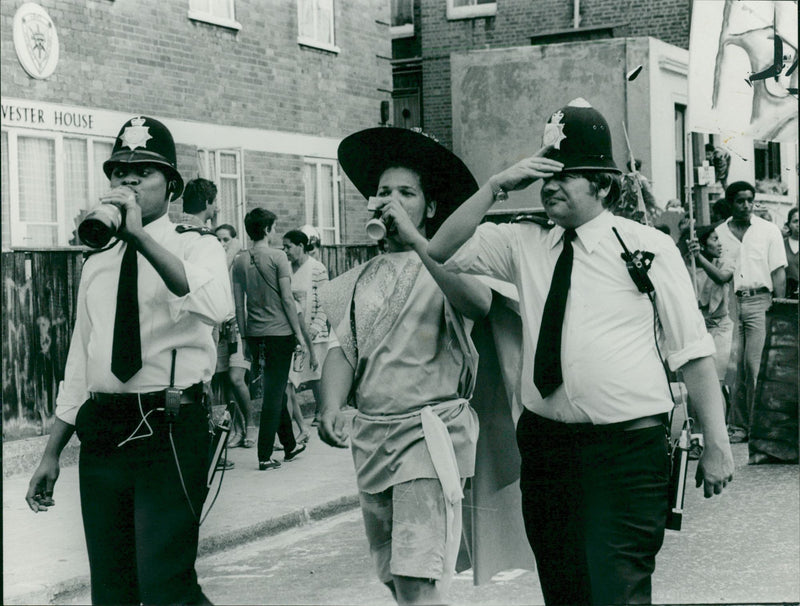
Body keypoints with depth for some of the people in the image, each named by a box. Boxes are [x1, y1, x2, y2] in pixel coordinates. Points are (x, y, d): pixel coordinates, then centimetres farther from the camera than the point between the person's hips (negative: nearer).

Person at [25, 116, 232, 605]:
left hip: (169, 434, -5)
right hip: (102, 433, 6)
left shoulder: (197, 247, 1)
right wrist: (52, 455, 17)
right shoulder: (97, 264, 17)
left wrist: (141, 235, -27)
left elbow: (215, 306, -24)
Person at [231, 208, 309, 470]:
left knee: (274, 391, 17)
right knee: (274, 394, -2)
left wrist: (245, 338, 14)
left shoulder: (240, 262, 5)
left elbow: (239, 304, 7)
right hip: (279, 331, -5)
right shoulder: (277, 257, -8)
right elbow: (287, 298, -10)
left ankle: (290, 446, 29)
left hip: (254, 333, 5)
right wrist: (299, 333, -4)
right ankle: (265, 456, -3)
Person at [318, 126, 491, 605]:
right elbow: (343, 348, 11)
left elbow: (479, 304, -23)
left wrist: (413, 237, -23)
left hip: (430, 429, -6)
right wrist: (331, 406, -9)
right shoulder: (363, 279, 16)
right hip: (372, 435, 6)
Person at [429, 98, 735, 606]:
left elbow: (693, 351, -3)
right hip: (545, 444, 5)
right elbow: (442, 251, 9)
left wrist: (717, 443, -6)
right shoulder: (523, 244, 8)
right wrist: (497, 187, -2)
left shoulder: (649, 247, -3)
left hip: (628, 450, -4)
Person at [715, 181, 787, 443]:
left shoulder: (769, 231, 7)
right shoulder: (719, 233, 10)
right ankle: (737, 426, 3)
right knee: (733, 366, -3)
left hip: (758, 301, -1)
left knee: (755, 366, -8)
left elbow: (778, 272, 5)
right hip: (729, 304, 1)